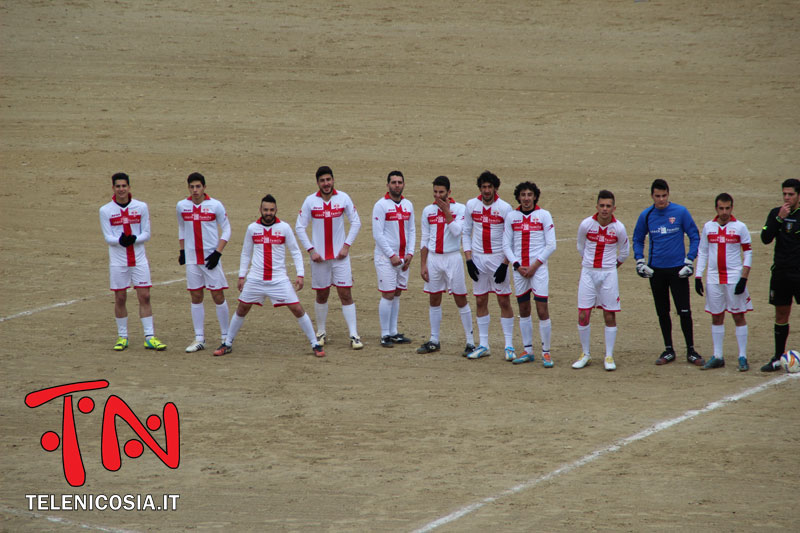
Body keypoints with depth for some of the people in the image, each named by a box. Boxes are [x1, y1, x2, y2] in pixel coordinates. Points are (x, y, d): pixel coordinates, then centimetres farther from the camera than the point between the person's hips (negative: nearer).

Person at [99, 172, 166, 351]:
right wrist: (119, 240, -25)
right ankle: (122, 337, 15)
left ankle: (149, 337, 1)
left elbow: (147, 234, 1)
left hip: (139, 259, 1)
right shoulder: (105, 210, -1)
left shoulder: (141, 207, 1)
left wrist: (133, 239, -20)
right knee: (120, 298, 4)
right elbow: (108, 237, -3)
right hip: (118, 261, -1)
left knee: (145, 296, -2)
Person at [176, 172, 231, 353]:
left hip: (211, 257, -3)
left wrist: (217, 253, -10)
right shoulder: (181, 206, 5)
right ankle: (199, 339, 9)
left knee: (218, 296, -2)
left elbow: (226, 230, -1)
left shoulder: (215, 205, -5)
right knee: (196, 297, 5)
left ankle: (225, 337, 7)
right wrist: (182, 250, 14)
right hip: (191, 259, 3)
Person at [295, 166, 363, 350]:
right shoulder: (310, 200, -2)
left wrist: (347, 245, -4)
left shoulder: (343, 198, -1)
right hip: (319, 256, 1)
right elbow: (299, 227, 2)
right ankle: (321, 333, 23)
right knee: (321, 295, 9)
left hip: (340, 255, -1)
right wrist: (311, 250, -6)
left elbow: (356, 222, 5)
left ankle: (354, 335, -5)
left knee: (345, 294, -5)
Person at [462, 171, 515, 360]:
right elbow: (466, 233, 9)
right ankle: (483, 345, 13)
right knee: (480, 302, 6)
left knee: (504, 301, -3)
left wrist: (504, 264, -12)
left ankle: (509, 346, 2)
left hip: (498, 258, -3)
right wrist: (469, 260, 0)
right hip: (478, 258, 3)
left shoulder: (505, 208, -6)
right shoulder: (471, 205, 3)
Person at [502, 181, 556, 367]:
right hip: (519, 269, 3)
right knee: (523, 310, 8)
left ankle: (546, 353, -1)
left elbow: (551, 245, -3)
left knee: (542, 311, -7)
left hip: (538, 268, -3)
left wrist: (535, 266, -9)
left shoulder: (544, 215, -1)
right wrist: (517, 266, -5)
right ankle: (527, 350, 17)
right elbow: (506, 244, 7)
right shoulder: (511, 216, 6)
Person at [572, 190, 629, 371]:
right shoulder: (586, 224, -6)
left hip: (608, 274, -1)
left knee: (610, 316, 1)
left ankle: (609, 356, 9)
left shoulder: (619, 228, -7)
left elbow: (624, 252, 11)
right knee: (583, 315, -2)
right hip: (588, 273, 1)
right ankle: (585, 354, 12)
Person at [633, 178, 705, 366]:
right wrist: (640, 262, 3)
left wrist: (689, 261, -6)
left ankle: (691, 351, 4)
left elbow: (694, 237, 2)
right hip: (656, 271, 3)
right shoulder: (646, 215, 3)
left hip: (678, 270, -3)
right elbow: (638, 240, 15)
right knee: (662, 312, 8)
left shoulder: (680, 212, -4)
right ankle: (668, 350, 19)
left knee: (684, 311, -5)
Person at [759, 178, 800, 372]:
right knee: (781, 315, 10)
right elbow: (765, 238, -4)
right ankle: (778, 359, 17)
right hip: (780, 272, 4)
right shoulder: (775, 213, 6)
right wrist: (779, 218, -13)